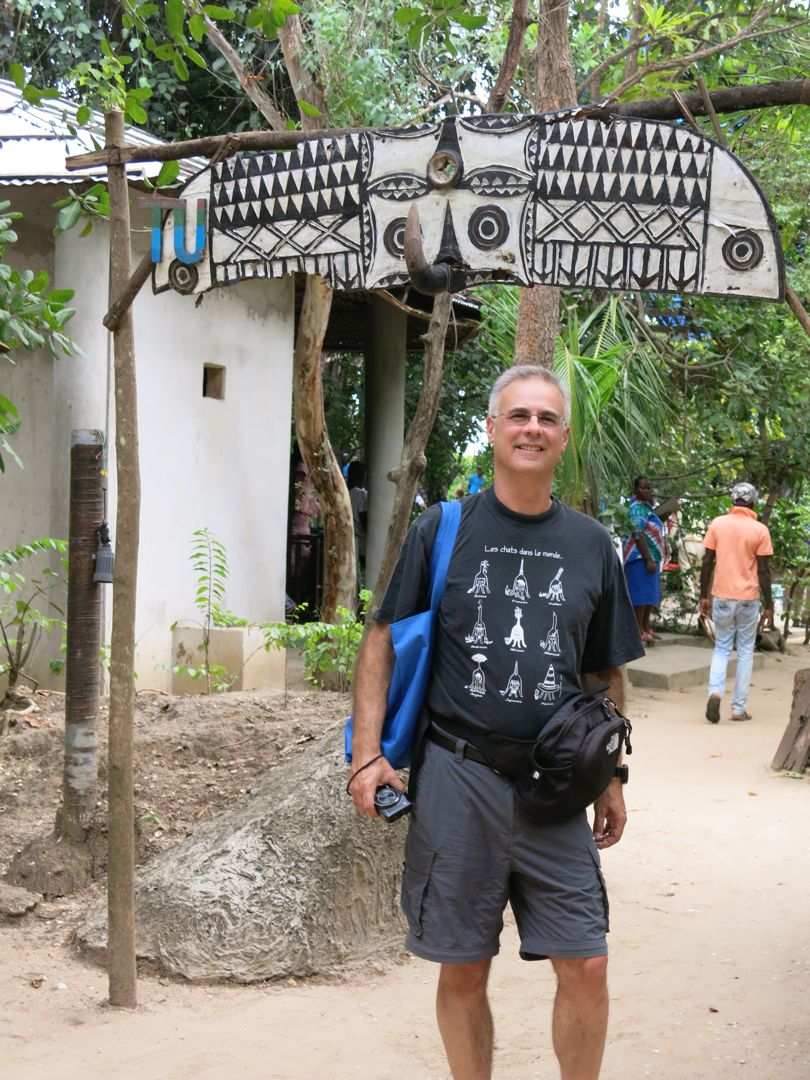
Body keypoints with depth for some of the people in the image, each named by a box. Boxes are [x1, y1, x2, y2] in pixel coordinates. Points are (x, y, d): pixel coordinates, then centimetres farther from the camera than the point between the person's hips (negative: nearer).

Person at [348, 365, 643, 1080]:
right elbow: (384, 640, 2)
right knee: (464, 970, 8)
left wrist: (611, 781, 13)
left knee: (587, 967, 2)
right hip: (456, 777, -2)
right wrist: (368, 754, -7)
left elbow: (605, 675, 14)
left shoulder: (590, 543, 7)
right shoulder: (443, 529, 0)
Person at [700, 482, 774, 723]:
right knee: (745, 651, 10)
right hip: (748, 598, -1)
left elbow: (707, 563, 1)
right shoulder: (760, 530, -5)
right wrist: (769, 606, 2)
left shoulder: (717, 524, -1)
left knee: (722, 647, 13)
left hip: (721, 596, 1)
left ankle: (715, 691, -12)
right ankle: (739, 708, 9)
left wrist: (704, 597, 9)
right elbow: (764, 571, -5)